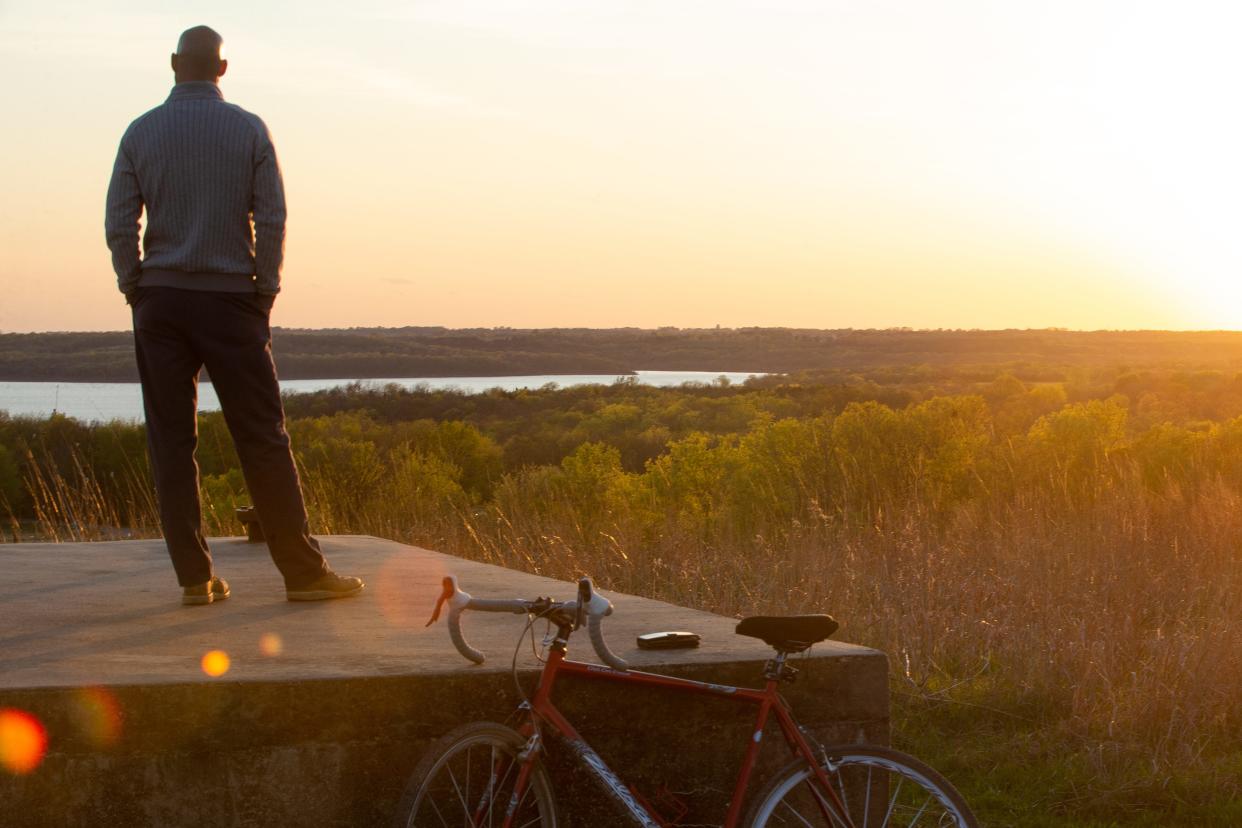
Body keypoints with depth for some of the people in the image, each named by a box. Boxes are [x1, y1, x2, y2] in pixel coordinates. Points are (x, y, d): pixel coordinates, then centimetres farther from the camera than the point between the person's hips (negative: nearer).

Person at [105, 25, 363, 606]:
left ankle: (194, 576, 5)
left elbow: (119, 224, 0)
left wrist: (135, 288, 9)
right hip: (231, 298, -1)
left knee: (172, 444, 5)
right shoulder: (248, 129, 0)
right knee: (263, 438, 0)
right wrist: (265, 290, 3)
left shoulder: (141, 133, 4)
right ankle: (302, 571, 0)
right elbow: (271, 219, -5)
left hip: (160, 301, 2)